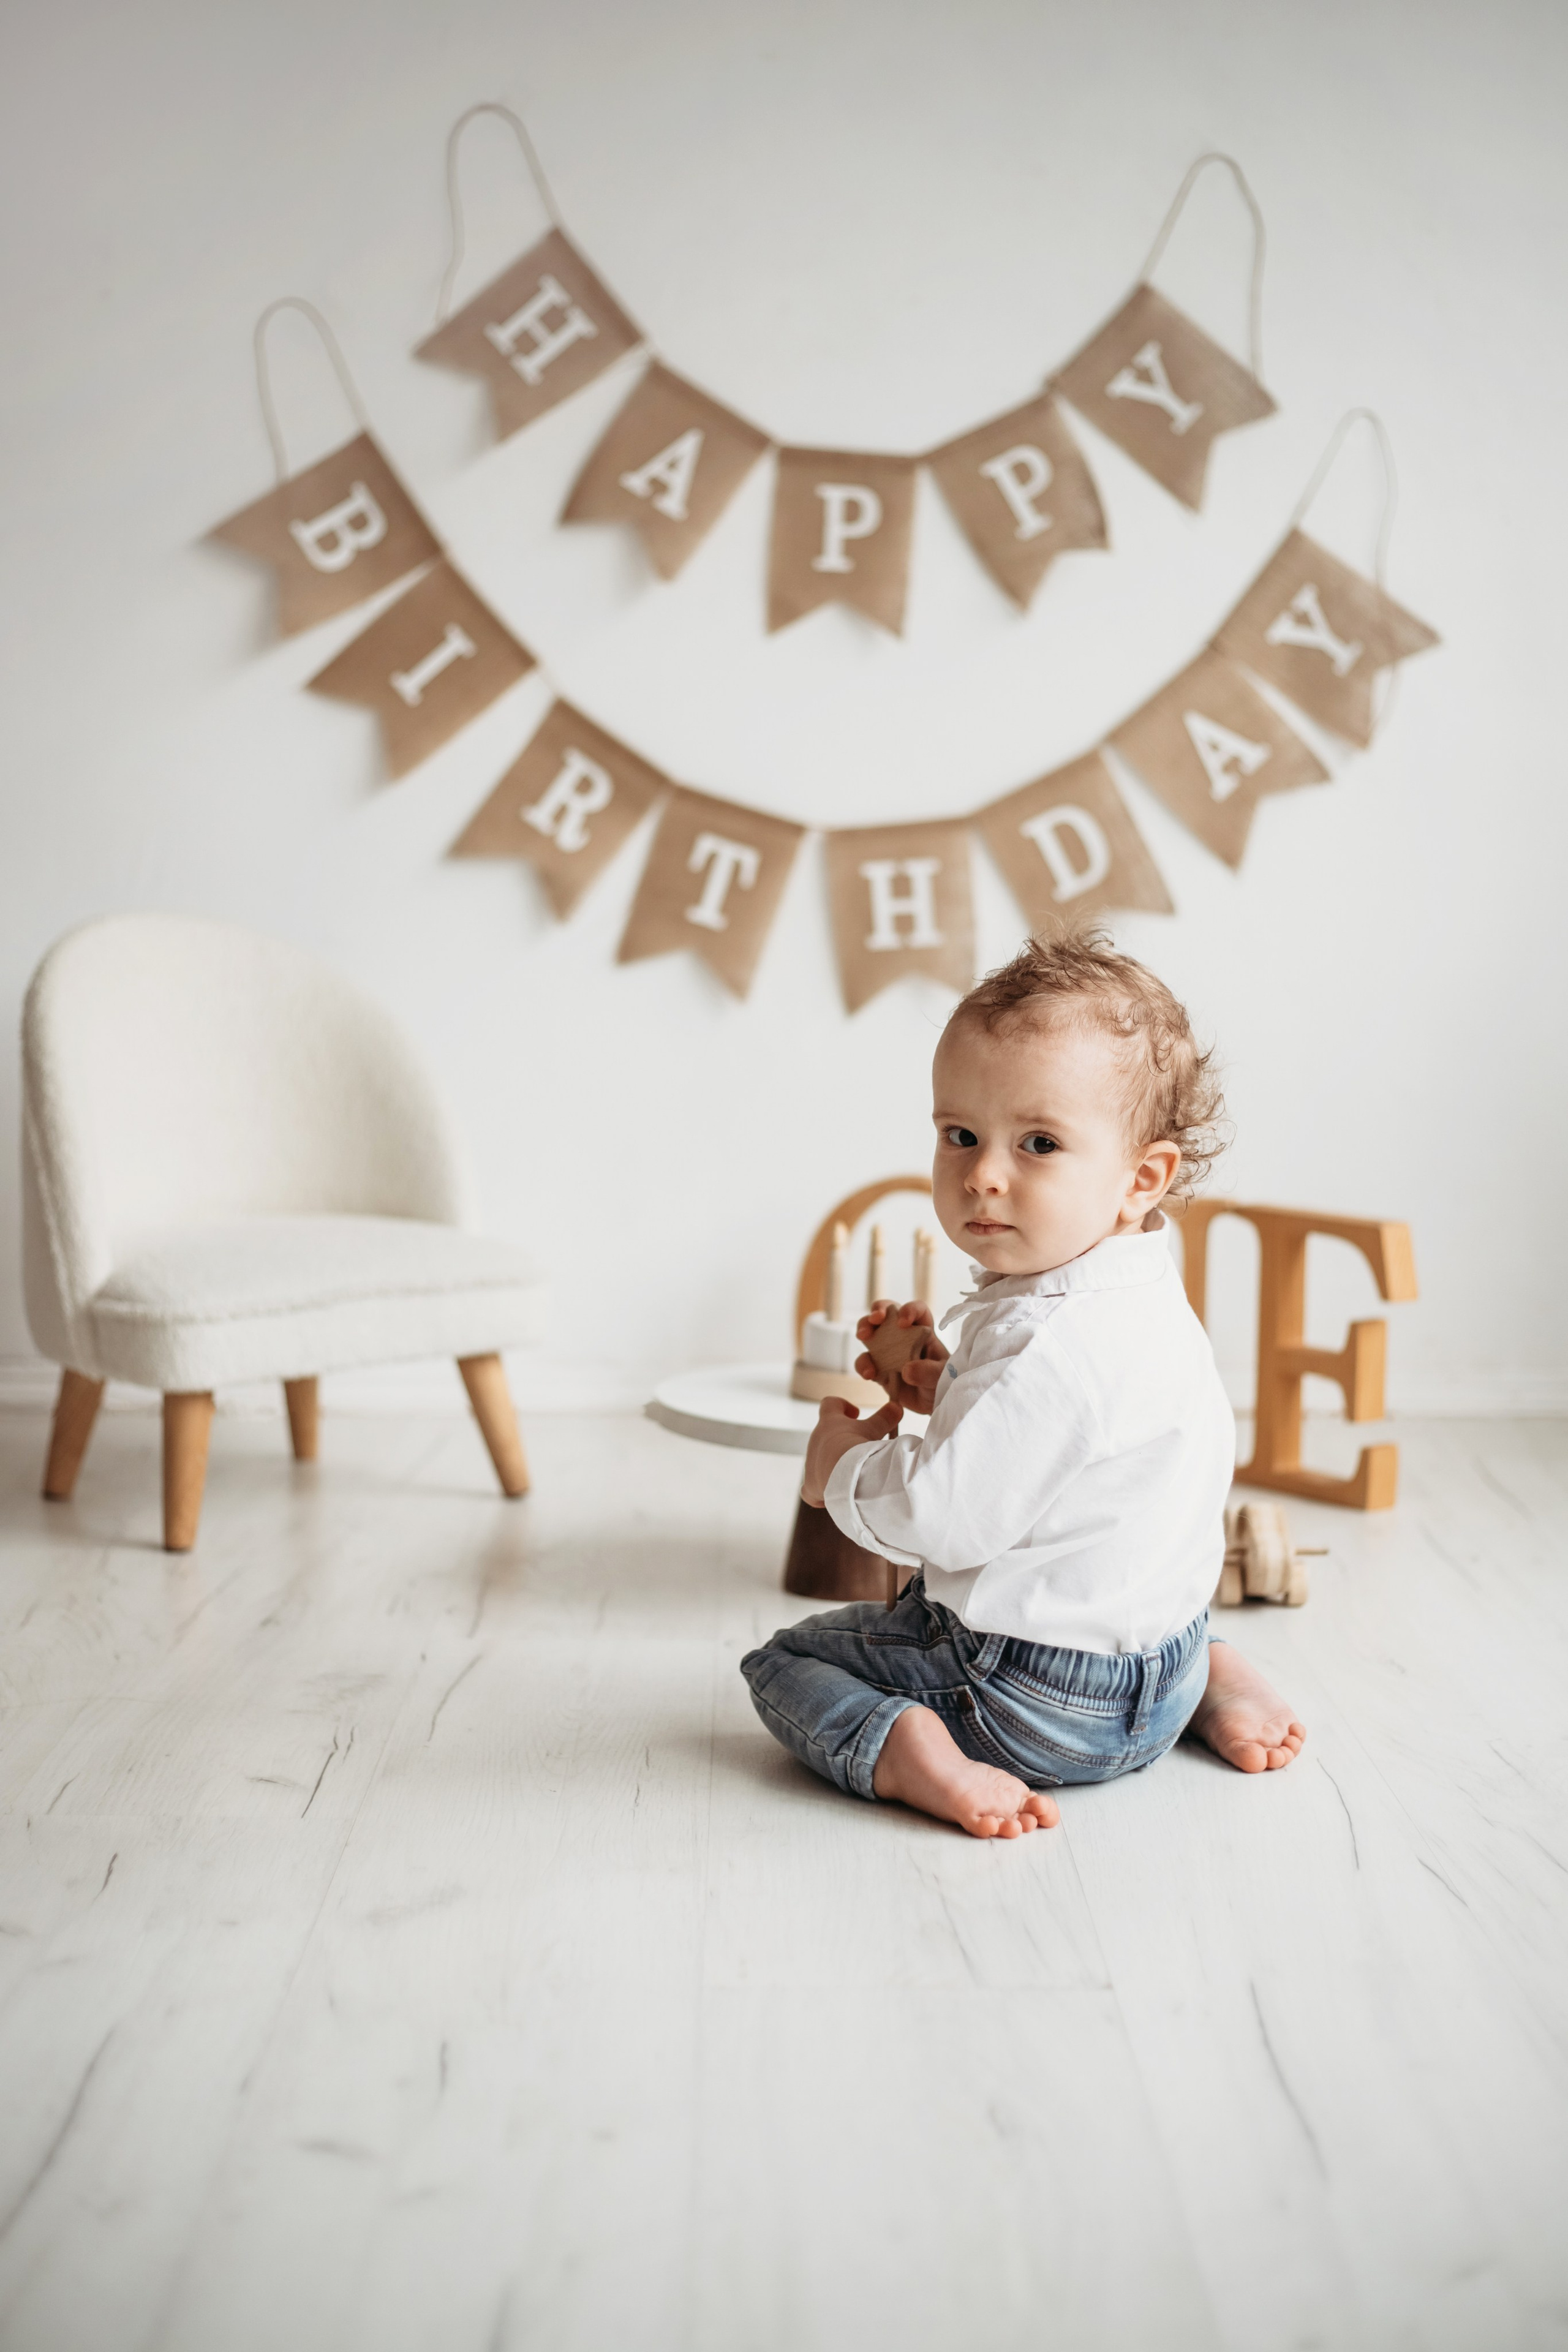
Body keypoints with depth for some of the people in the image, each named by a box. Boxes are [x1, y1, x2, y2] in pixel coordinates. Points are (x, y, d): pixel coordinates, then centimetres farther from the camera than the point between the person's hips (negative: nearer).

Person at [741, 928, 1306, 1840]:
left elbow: (943, 1518, -29)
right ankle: (1213, 1676, 20)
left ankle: (908, 1751, -20)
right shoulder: (1148, 1301, 1)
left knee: (786, 1659, 5)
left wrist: (846, 1463, -10)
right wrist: (948, 1386, 3)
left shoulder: (1046, 1346, -31)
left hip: (1043, 1704, -9)